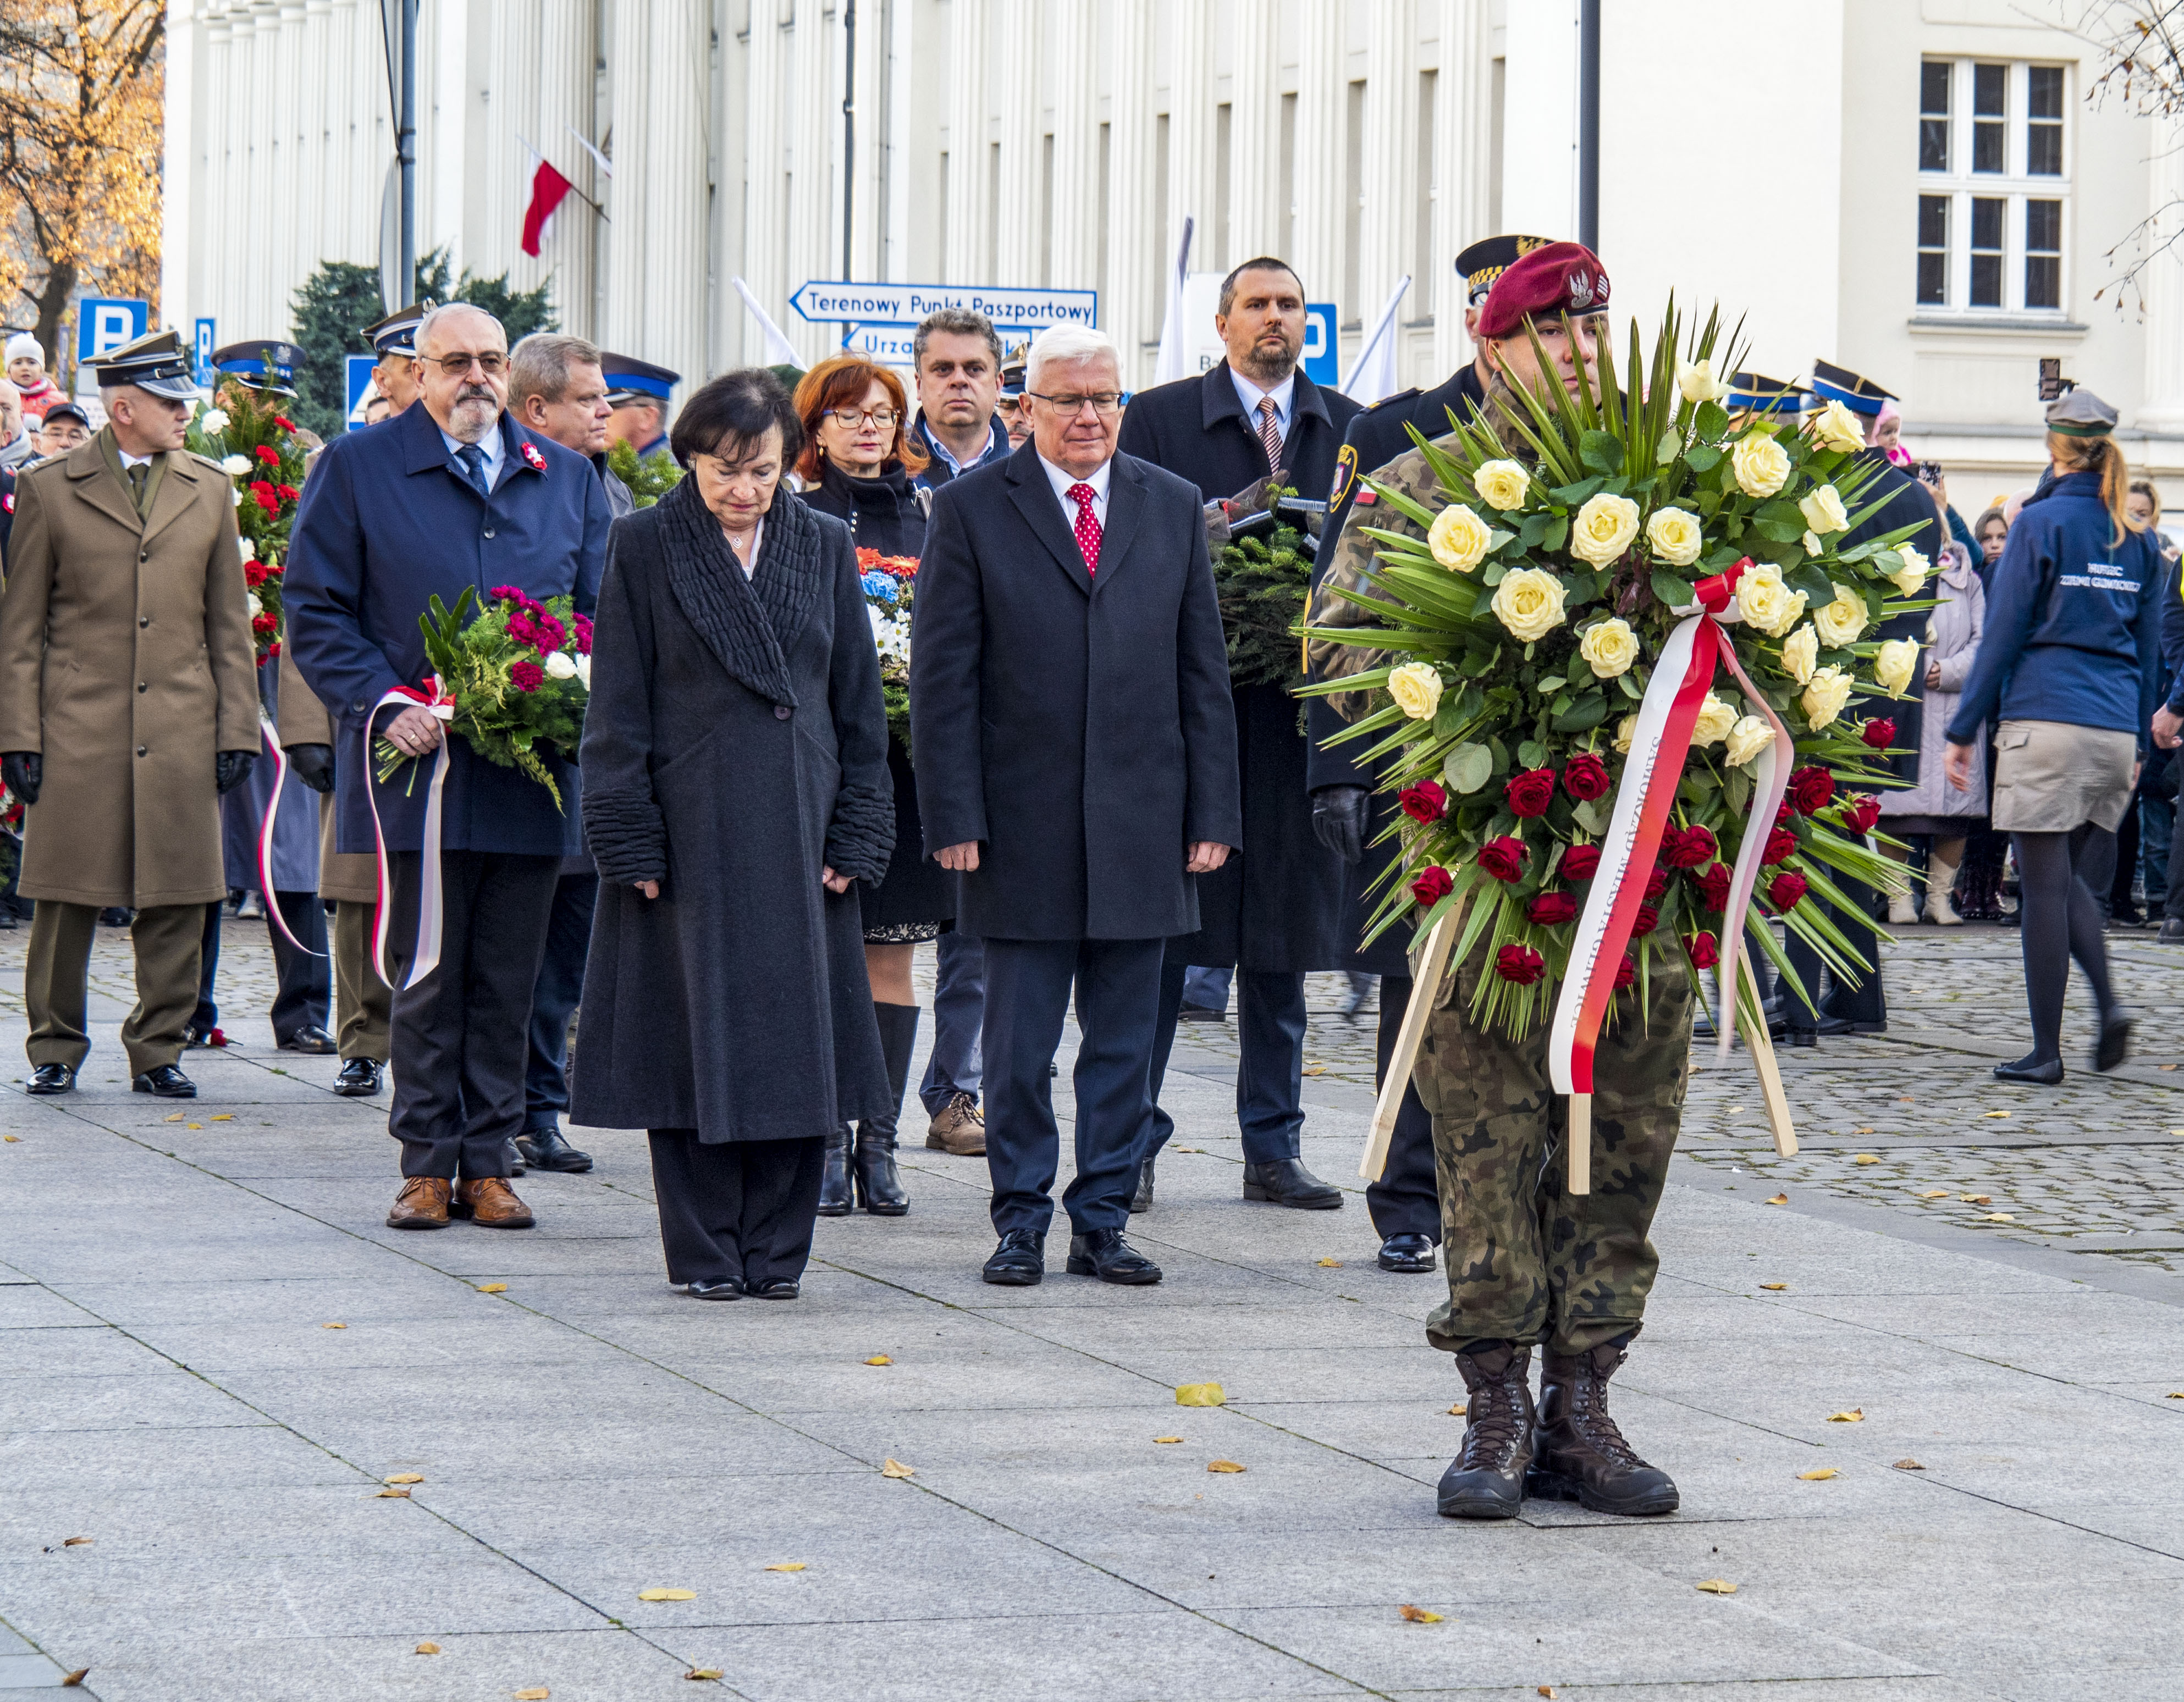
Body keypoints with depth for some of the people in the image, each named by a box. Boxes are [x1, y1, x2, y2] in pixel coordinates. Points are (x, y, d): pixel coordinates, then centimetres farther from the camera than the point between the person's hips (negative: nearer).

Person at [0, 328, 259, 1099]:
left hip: (181, 730, 2)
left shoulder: (209, 490, 12)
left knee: (176, 902, 1)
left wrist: (237, 732, 6)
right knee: (67, 898, 1)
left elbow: (229, 624, 13)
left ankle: (158, 1049, 11)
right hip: (77, 728, -2)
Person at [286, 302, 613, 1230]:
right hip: (420, 765, -3)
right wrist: (384, 705, -11)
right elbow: (315, 611, 1)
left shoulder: (566, 477, 13)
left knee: (508, 981, 5)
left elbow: (597, 615, 17)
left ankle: (487, 1163, 12)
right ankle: (427, 1164, 9)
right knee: (426, 978, 1)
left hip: (533, 770, 3)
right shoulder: (357, 468, 3)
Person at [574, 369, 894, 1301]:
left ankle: (776, 1250, 10)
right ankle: (704, 1254, 8)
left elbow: (858, 705, 9)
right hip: (689, 829, -2)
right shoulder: (645, 547, 0)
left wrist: (855, 836, 2)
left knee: (795, 1039, 2)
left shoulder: (825, 548, 7)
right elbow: (617, 709, -1)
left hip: (797, 832, 2)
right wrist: (630, 840, -7)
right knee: (693, 1038, 0)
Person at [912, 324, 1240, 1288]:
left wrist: (1213, 812, 4)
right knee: (1019, 1046, 3)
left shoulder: (1173, 508, 9)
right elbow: (943, 678, -2)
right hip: (1023, 827, -2)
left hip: (1141, 829, 3)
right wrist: (953, 817, -9)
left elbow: (1203, 670, 10)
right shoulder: (972, 510, 1)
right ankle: (1021, 1221, 13)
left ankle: (1102, 1220, 14)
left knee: (1124, 1044, 6)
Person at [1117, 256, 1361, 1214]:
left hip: (1299, 701, 3)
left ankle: (1273, 1148, 13)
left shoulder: (1346, 428, 12)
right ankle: (1132, 1137, 5)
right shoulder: (1160, 420, 3)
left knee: (1286, 926, 7)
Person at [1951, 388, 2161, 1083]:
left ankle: (2045, 1051, -3)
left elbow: (2003, 633, -4)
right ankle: (2110, 1004, -4)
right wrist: (2140, 740, 23)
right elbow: (2150, 646, 16)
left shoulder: (2041, 523, -4)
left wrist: (1963, 730, 0)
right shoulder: (2137, 538, 12)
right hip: (2116, 728, 5)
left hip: (2045, 719, -5)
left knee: (2044, 885, -2)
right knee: (2066, 877, 17)